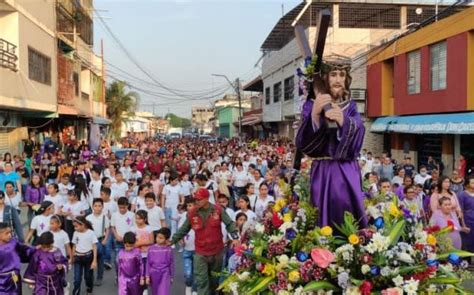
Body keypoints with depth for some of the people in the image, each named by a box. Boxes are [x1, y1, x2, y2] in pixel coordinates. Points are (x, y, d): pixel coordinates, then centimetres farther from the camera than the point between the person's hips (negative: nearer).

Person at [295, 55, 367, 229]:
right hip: (323, 171, -2)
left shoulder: (351, 107, 9)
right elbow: (302, 142, -13)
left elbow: (358, 130, -14)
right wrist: (315, 114, -30)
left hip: (347, 171, 2)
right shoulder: (312, 105, 2)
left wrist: (342, 120, -36)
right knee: (325, 218, -3)